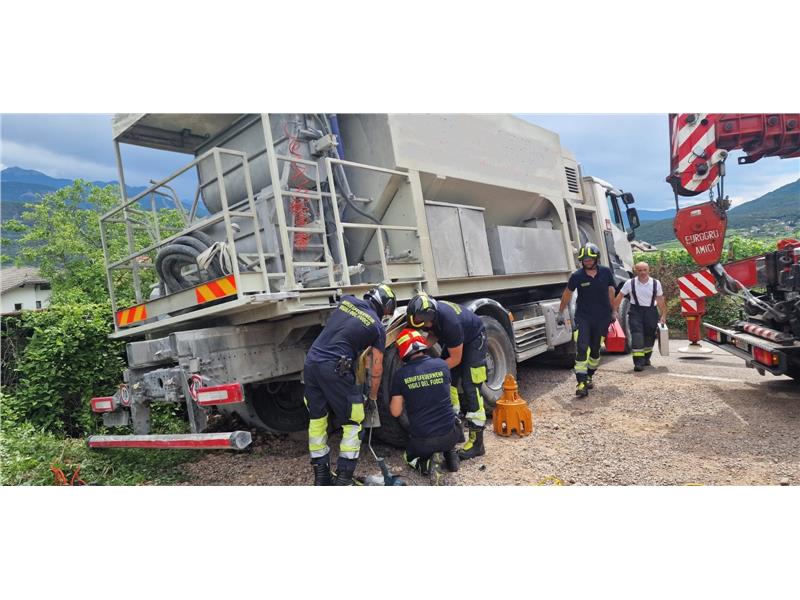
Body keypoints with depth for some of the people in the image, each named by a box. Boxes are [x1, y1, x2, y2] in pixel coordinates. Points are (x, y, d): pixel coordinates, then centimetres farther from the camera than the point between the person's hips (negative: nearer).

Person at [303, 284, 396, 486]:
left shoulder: (347, 300, 12)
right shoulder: (378, 327, 3)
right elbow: (377, 369, 7)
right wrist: (373, 396, 21)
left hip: (311, 362, 6)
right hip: (334, 369, -5)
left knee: (317, 421, 16)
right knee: (353, 424, 9)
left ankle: (321, 478, 24)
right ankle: (343, 480, 7)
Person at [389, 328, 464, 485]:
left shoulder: (401, 374, -9)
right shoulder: (441, 364, -2)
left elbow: (395, 412, -1)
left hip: (421, 440, -2)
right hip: (449, 435, 3)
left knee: (410, 455, 32)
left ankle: (429, 464, -1)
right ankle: (450, 453, 13)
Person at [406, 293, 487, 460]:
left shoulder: (449, 322, -40)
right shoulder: (429, 312, -20)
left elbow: (455, 359, -27)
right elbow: (434, 335, 0)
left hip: (474, 338, -7)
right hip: (454, 339, 7)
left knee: (470, 387, -13)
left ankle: (477, 442, -10)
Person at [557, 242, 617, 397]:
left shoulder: (606, 272, -4)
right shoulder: (577, 276, -9)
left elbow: (611, 291, 11)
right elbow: (567, 293, 6)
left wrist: (613, 311, 16)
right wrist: (560, 312, 13)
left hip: (602, 317, 2)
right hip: (583, 316, -2)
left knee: (595, 349, 12)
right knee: (582, 348, -14)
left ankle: (589, 377, 29)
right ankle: (581, 383, -15)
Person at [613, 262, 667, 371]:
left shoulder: (656, 283, 0)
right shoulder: (630, 283, -4)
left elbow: (660, 301, 5)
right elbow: (619, 298, 0)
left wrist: (663, 315, 2)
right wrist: (614, 310, -4)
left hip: (651, 311, 2)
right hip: (635, 312, -2)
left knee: (650, 336, 10)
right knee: (637, 336, -13)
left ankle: (646, 359, 30)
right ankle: (638, 362, -13)